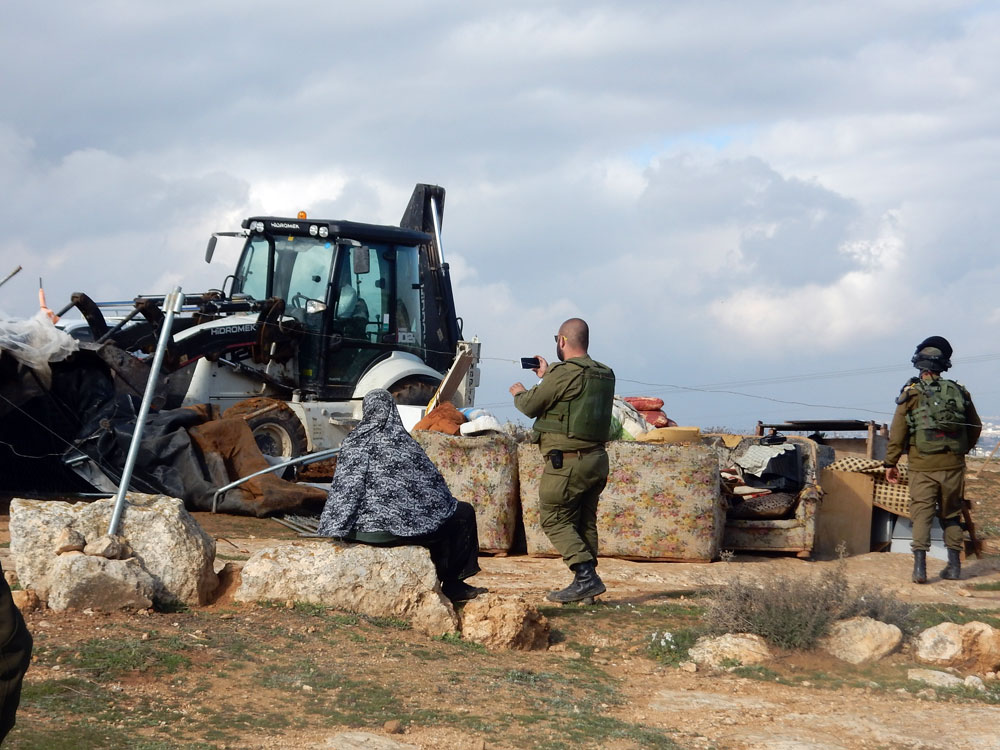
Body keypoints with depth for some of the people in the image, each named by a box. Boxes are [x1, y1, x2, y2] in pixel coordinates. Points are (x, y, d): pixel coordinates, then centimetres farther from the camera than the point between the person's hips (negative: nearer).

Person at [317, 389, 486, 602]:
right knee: (464, 513, 14)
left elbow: (341, 488, 1)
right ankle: (452, 584, 20)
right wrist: (448, 503, 17)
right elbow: (431, 482, -2)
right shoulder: (401, 442, -9)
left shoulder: (352, 442, 0)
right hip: (398, 526, -6)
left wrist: (334, 528, 10)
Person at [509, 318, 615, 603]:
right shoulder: (604, 375, 10)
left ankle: (586, 577, -12)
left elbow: (531, 405, -7)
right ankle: (586, 583, 14)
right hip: (597, 459, 8)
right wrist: (546, 376, 39)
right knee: (585, 523, 14)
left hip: (568, 462, -8)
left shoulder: (564, 373, -16)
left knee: (555, 520, -1)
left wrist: (519, 393, 16)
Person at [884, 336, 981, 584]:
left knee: (922, 514, 0)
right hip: (954, 465, 3)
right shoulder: (959, 392, 6)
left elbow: (897, 432, -4)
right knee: (951, 515, 15)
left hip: (923, 465, -3)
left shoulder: (912, 393, -3)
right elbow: (975, 427, 16)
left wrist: (891, 463, 4)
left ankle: (920, 567, -12)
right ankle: (954, 565, 16)